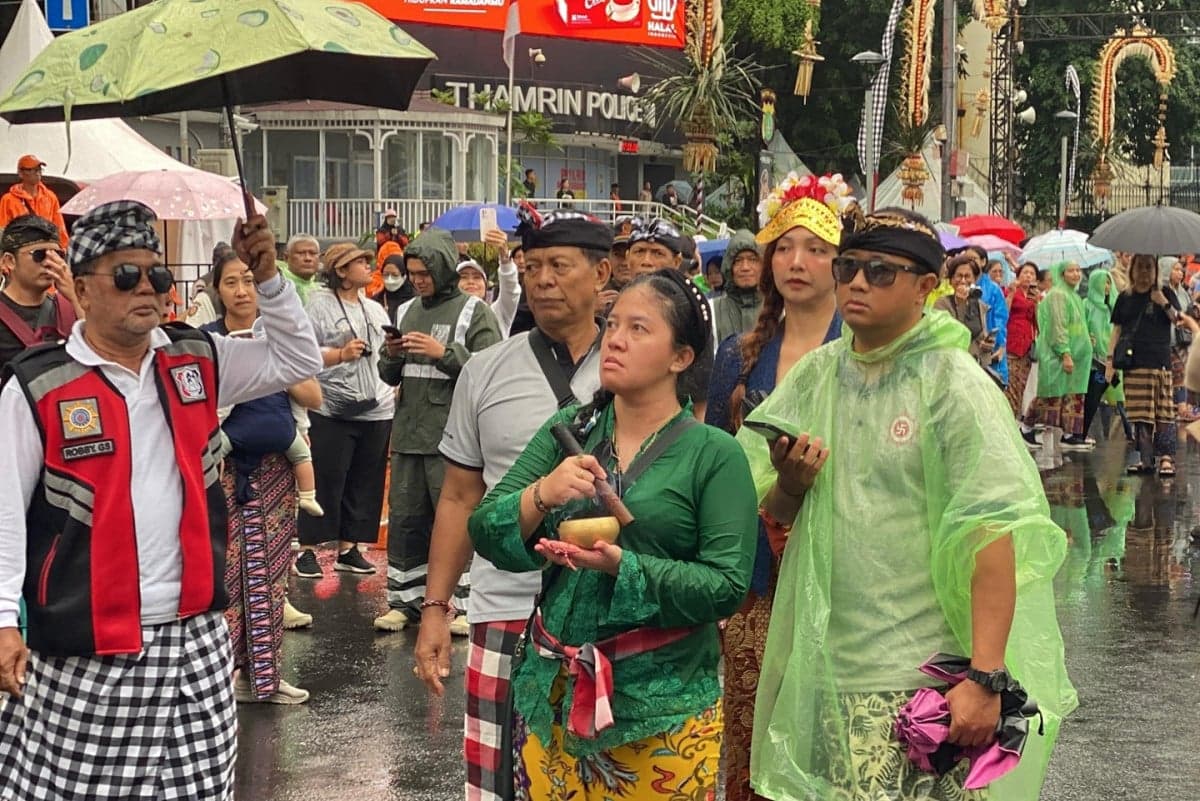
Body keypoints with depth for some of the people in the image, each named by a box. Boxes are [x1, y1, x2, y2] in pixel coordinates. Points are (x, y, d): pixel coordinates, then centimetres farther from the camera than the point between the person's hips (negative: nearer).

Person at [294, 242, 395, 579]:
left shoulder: (375, 309, 17)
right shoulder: (319, 304, -3)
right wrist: (340, 354, -23)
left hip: (375, 410, 6)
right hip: (332, 409, -6)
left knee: (364, 483, 8)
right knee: (325, 482, -4)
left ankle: (348, 549, 17)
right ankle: (307, 550, 4)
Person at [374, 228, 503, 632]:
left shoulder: (474, 311, -3)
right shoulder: (407, 311, 15)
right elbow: (390, 376, 20)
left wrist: (444, 352, -18)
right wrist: (391, 355, -2)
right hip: (409, 433, 6)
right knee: (404, 518, 11)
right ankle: (405, 599, 20)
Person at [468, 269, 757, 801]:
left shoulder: (715, 455, -6)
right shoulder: (567, 431, 7)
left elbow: (727, 585, -13)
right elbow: (486, 534, 1)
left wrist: (624, 568, -24)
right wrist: (540, 495, -18)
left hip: (664, 706, -4)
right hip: (553, 694, 4)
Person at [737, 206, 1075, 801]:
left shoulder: (955, 385, -7)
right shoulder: (814, 376, 8)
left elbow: (992, 534, -14)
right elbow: (774, 520, 14)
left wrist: (986, 679, -22)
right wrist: (790, 484, -9)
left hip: (921, 685, -5)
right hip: (819, 672, 5)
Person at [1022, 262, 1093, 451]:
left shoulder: (1074, 295, 19)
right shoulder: (1058, 294, -11)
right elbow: (1058, 327, -18)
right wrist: (1065, 354, -22)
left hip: (1073, 353, 9)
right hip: (1057, 355, -9)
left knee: (1074, 394, 3)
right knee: (1053, 395, -5)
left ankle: (1069, 435, 3)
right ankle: (1026, 428, 5)